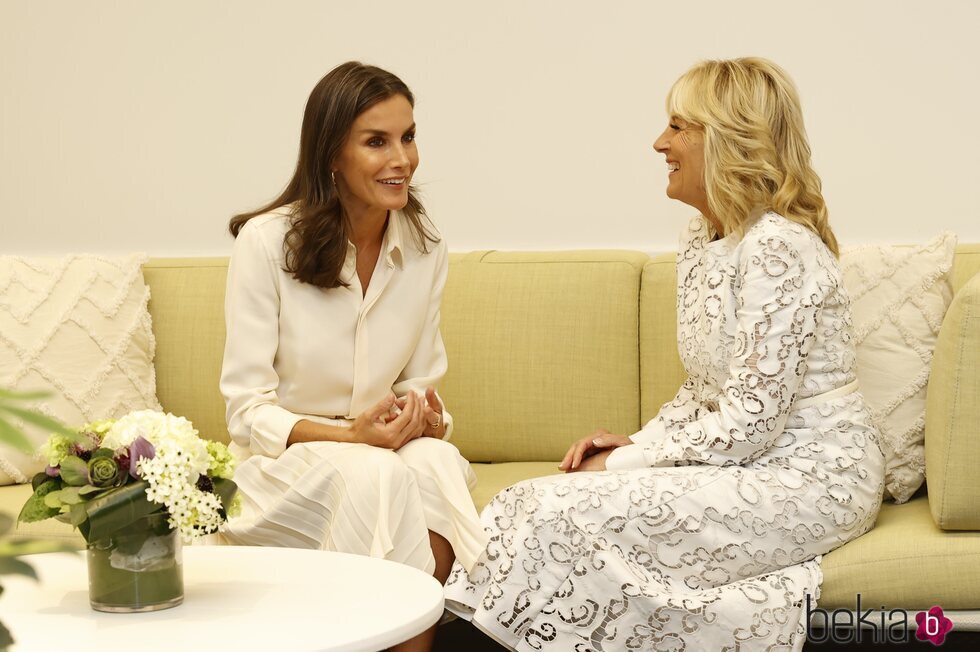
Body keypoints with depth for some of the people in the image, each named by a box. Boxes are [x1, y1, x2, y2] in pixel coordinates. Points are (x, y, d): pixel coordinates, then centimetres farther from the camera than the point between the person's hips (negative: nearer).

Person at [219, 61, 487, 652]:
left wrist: (428, 417, -14)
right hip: (289, 458, -3)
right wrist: (350, 435, -25)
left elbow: (422, 383, 10)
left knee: (435, 464, -32)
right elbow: (248, 410, -10)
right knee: (375, 476, -36)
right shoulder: (266, 241, -10)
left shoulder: (425, 248, 3)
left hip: (395, 447, 3)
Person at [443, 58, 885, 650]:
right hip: (746, 463, 9)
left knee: (572, 510, -20)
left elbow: (750, 423, -21)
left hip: (810, 476, -8)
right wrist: (637, 442, 0)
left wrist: (628, 461, -13)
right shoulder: (700, 242, 10)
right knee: (550, 500, -9)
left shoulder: (778, 247, -20)